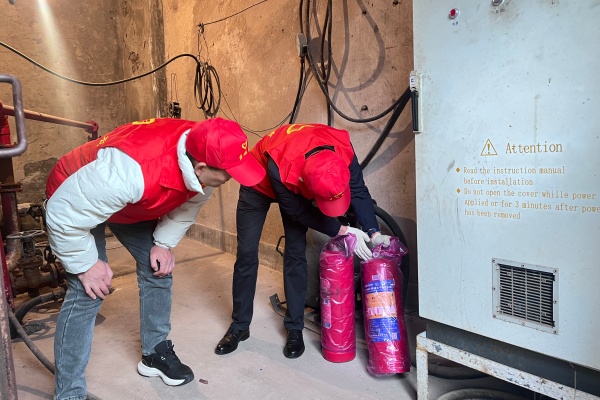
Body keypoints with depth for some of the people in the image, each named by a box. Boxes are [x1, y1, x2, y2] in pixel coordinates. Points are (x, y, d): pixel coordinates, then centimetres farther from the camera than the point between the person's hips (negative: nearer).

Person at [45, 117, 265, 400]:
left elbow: (188, 204, -4)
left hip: (134, 204, 6)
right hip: (74, 201, -6)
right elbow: (63, 215, -32)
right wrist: (86, 264, -20)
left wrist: (164, 243, -9)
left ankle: (155, 353, 25)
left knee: (158, 271, 4)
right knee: (88, 292, -12)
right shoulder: (129, 171, -46)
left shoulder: (203, 154, -25)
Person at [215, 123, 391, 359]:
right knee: (246, 253, -3)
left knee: (296, 254, -4)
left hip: (296, 186, 3)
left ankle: (294, 328, 10)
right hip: (259, 184, -3)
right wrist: (344, 231, -26)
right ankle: (239, 326, 14)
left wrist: (374, 233, -25)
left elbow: (358, 191, -17)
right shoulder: (280, 166, -45)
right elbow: (299, 212, -29)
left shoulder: (343, 149, -33)